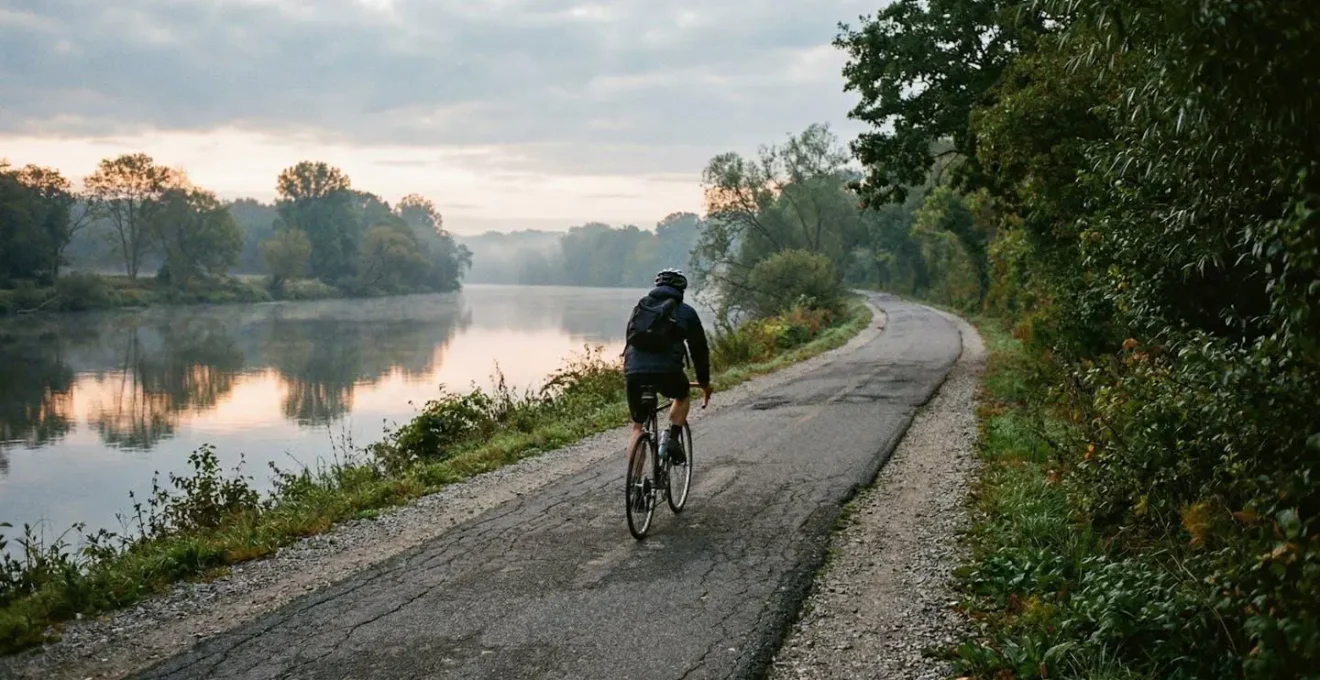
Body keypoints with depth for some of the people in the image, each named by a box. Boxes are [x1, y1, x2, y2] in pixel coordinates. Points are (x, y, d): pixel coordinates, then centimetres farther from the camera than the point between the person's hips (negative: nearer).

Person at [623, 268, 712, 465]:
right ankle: (673, 440, 15)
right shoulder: (686, 312, 15)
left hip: (633, 372, 2)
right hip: (667, 370, -2)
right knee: (683, 395, 32)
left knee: (637, 426, 16)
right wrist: (705, 382, 32)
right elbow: (699, 348, 20)